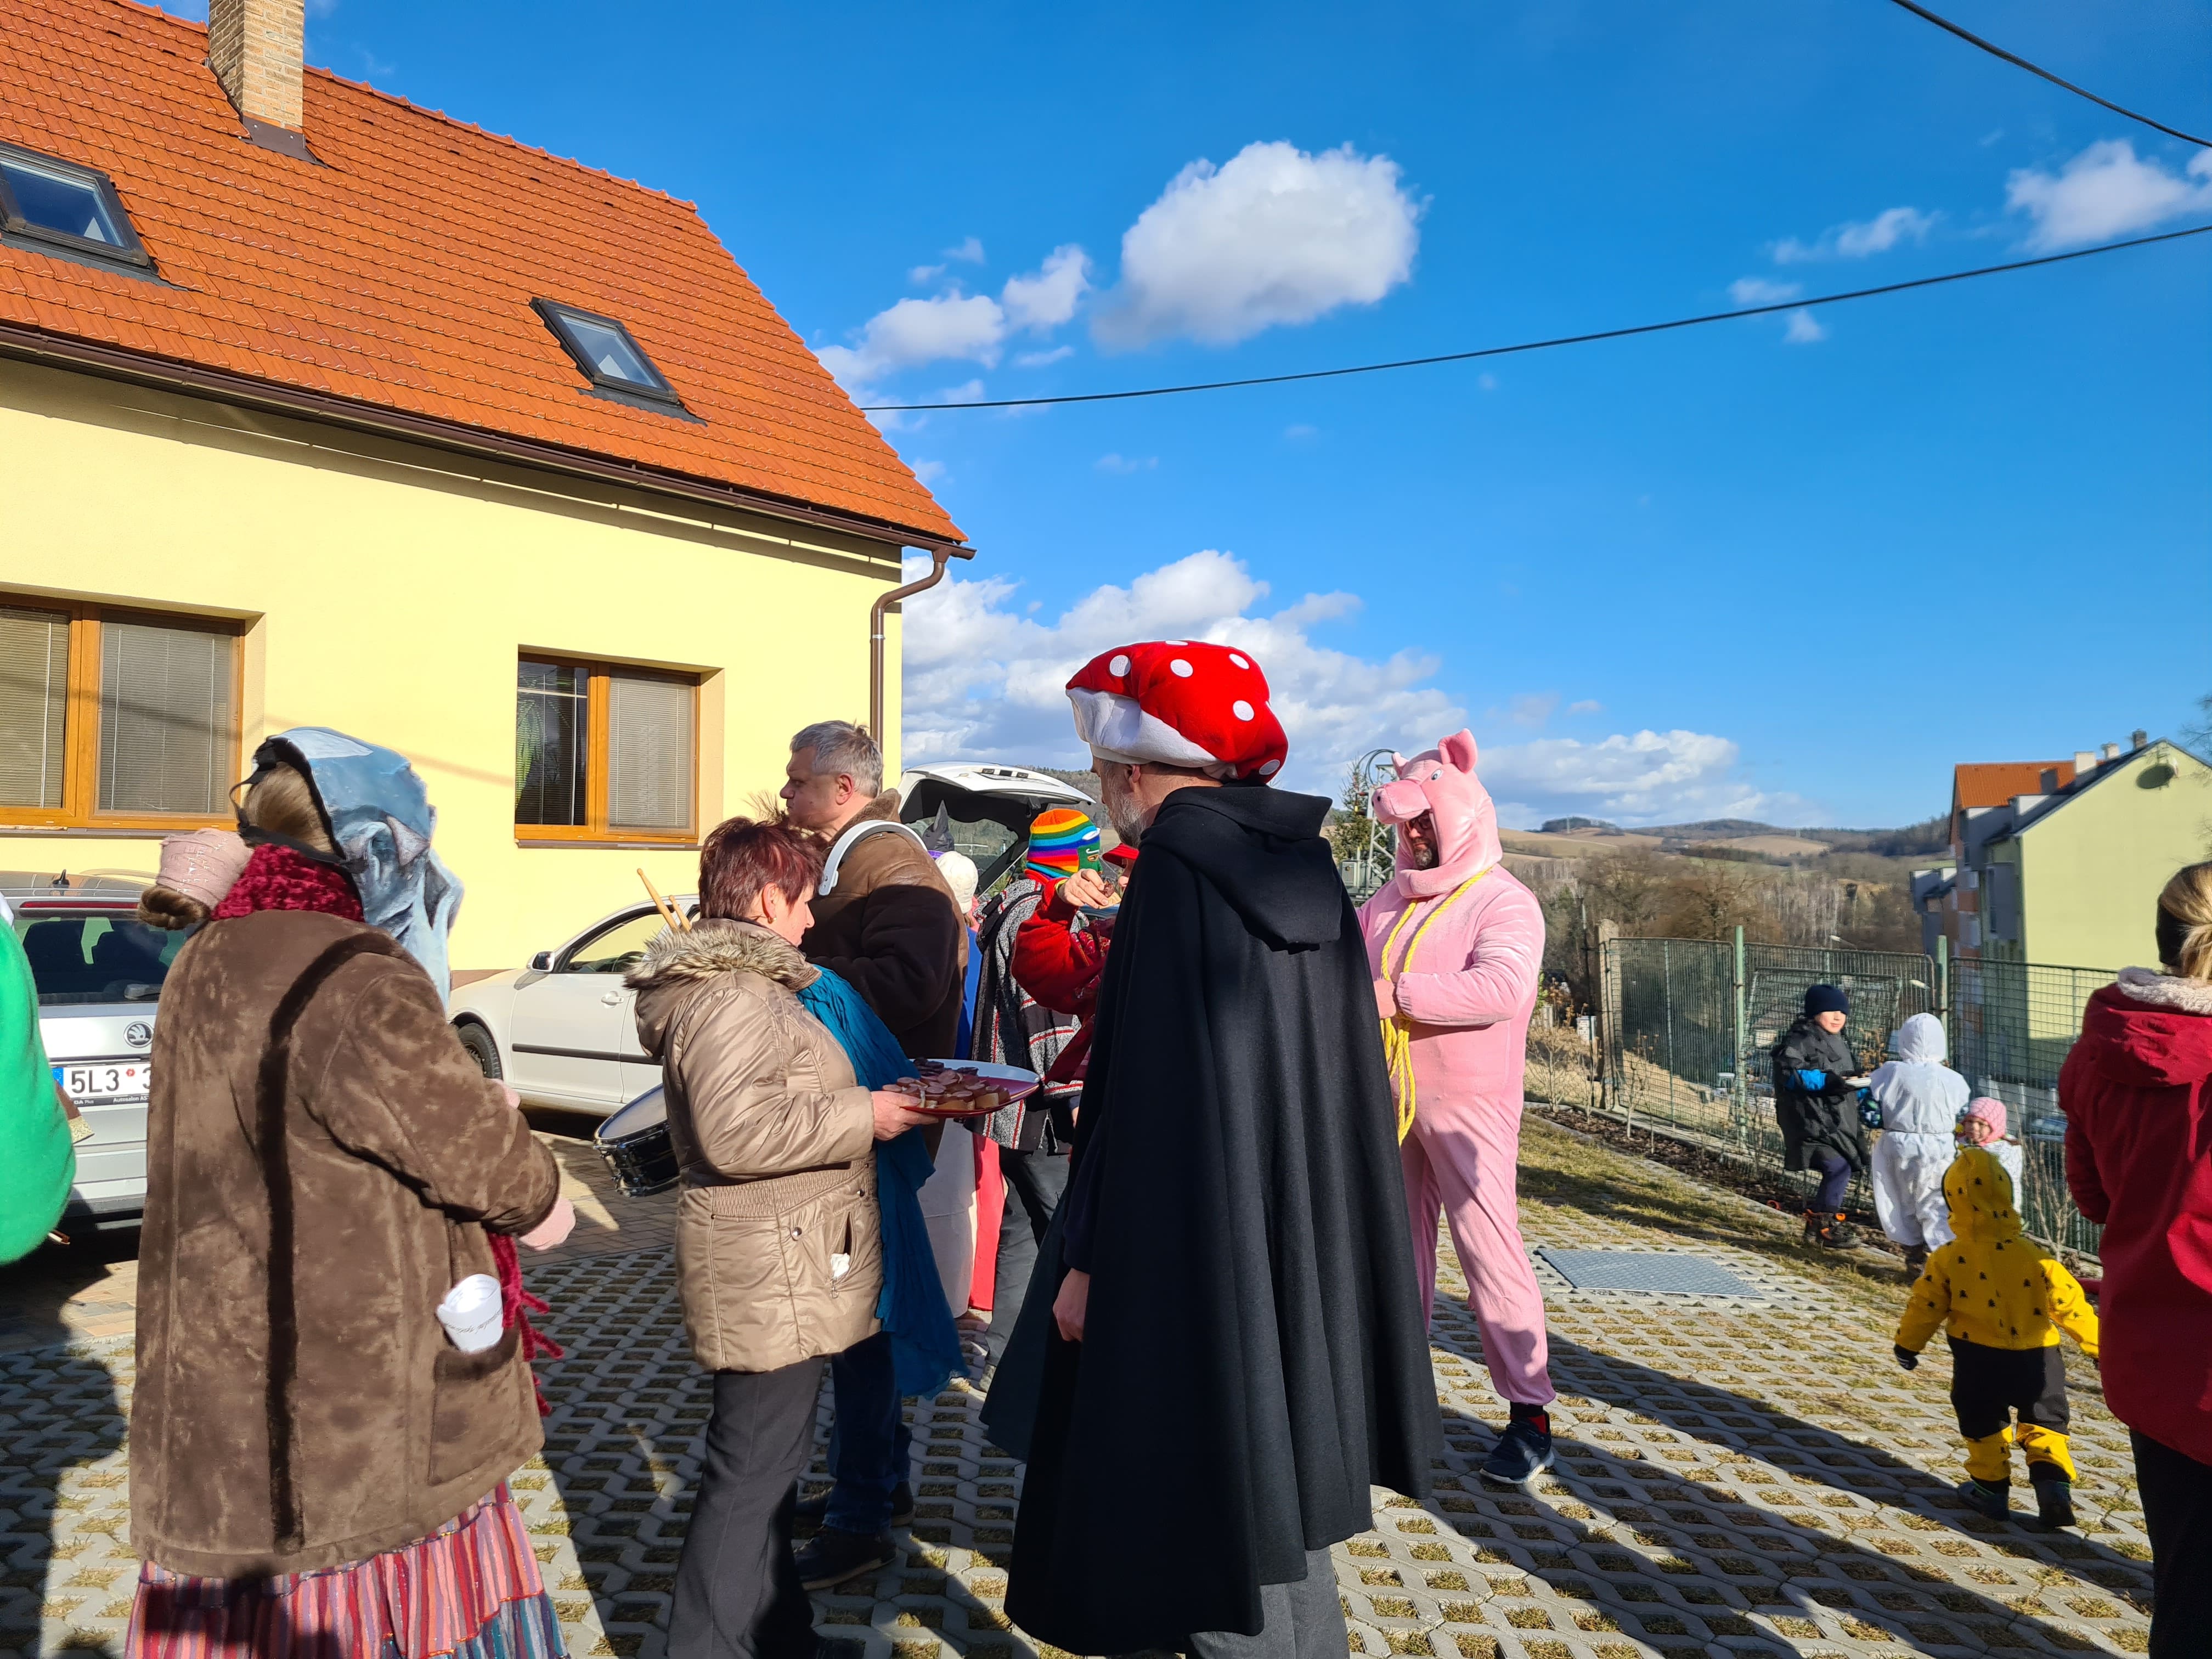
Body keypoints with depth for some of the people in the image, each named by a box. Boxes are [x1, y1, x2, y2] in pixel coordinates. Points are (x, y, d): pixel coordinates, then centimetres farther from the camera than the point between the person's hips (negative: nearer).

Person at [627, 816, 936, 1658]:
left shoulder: (749, 984, 16)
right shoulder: (731, 999, -19)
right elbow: (736, 1130, -30)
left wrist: (870, 1103, 17)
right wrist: (863, 1115, -22)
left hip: (783, 1272, 11)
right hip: (770, 1279, -11)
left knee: (767, 1460, 21)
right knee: (753, 1470, -2)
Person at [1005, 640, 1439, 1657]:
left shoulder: (1173, 873, -17)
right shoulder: (1301, 863, 6)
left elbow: (1145, 1094, -20)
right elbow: (1346, 1069, 12)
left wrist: (1090, 1258, -13)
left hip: (1199, 1246, -8)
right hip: (1305, 1236, 8)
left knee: (1209, 1506, 6)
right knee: (1282, 1487, 21)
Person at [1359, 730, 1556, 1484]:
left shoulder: (1504, 901, -9)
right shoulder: (1390, 900, 13)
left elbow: (1503, 987, -25)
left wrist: (1401, 994, -28)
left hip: (1467, 1102, -6)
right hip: (1389, 1096, 6)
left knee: (1488, 1245, -4)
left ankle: (1530, 1412, 6)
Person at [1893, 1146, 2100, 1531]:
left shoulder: (1947, 1258, -12)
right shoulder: (2034, 1254, -12)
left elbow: (1926, 1306, -4)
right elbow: (2068, 1301, -7)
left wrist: (1907, 1343, 11)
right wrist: (2096, 1344, 8)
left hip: (1979, 1358, 0)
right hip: (2037, 1356, 1)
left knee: (1982, 1423, 18)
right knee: (2043, 1421, 16)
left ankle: (1991, 1487, 24)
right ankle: (2053, 1483, 1)